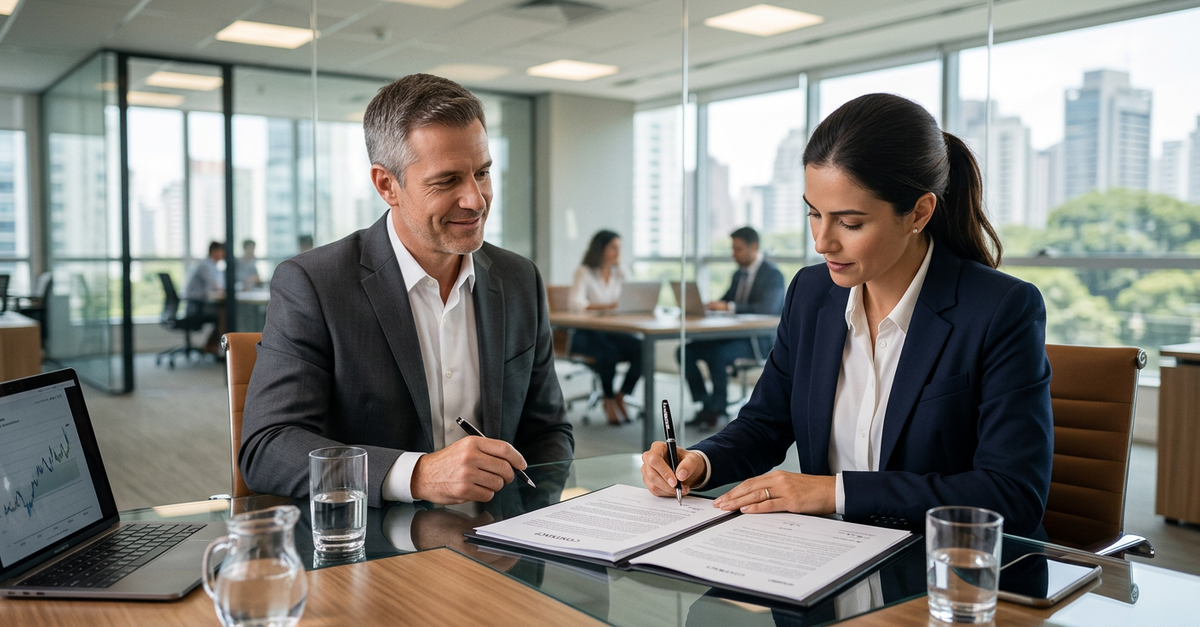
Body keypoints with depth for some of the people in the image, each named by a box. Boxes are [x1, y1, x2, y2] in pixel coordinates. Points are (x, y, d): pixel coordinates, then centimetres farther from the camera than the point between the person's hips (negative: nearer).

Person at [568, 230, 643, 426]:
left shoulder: (619, 275, 15)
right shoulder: (584, 272, -4)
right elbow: (576, 303, -20)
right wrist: (606, 306, -35)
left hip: (612, 332, 5)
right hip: (585, 334, -5)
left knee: (641, 349, -23)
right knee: (608, 352, -35)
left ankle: (620, 397, -5)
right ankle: (608, 401, -10)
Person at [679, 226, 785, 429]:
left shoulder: (772, 274, -11)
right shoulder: (739, 274, 16)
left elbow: (768, 308, -26)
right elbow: (725, 302, 16)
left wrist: (729, 307, -35)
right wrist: (707, 306, -8)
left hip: (760, 340, -8)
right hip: (735, 334, 8)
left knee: (716, 354, -33)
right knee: (686, 351, -9)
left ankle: (718, 410, -15)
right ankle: (707, 406, -4)